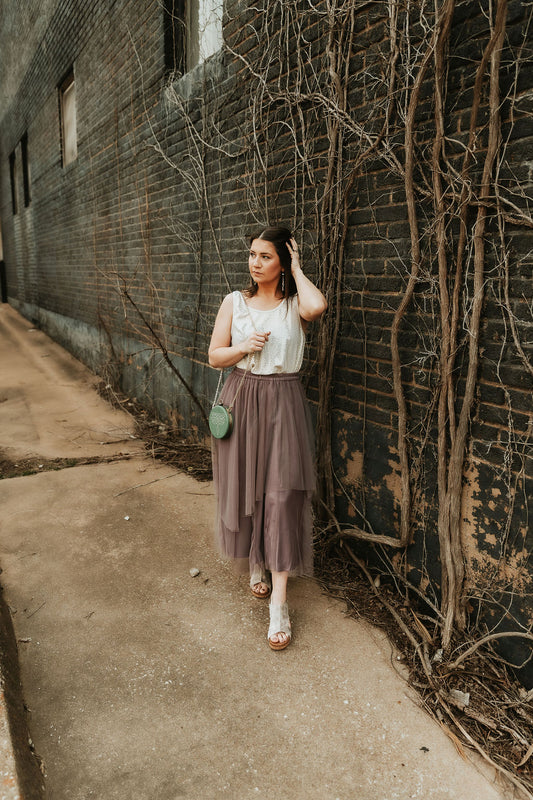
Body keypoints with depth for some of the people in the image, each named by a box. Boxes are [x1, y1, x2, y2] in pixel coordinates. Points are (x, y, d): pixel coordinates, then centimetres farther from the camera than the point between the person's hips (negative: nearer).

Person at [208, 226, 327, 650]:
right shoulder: (235, 302, 6)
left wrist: (297, 269, -10)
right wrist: (243, 347, -14)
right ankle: (255, 564, 37)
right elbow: (214, 356, 6)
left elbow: (318, 306, -27)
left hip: (283, 405, -3)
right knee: (245, 488, 11)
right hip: (241, 400, 3)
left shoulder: (296, 304, -1)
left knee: (281, 495, -6)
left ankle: (279, 602, 1)